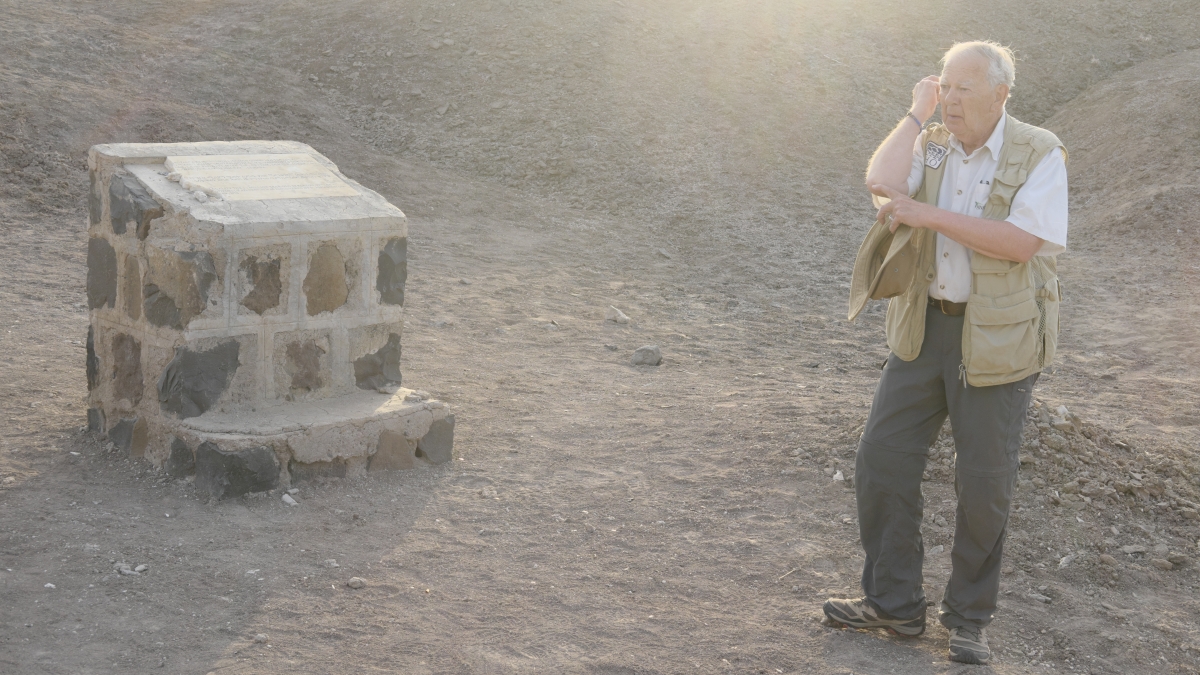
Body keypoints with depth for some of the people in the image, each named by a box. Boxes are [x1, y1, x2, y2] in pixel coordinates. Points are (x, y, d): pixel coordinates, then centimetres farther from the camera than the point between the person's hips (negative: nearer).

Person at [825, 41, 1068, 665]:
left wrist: (924, 214, -22)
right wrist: (918, 113, -10)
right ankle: (894, 602, 22)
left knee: (984, 484, 5)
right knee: (882, 462, 6)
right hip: (923, 328, 5)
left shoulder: (1039, 155, -10)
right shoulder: (929, 145, 3)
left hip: (996, 342, -4)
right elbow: (881, 182, -18)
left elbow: (1020, 243, -23)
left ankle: (968, 618, 23)